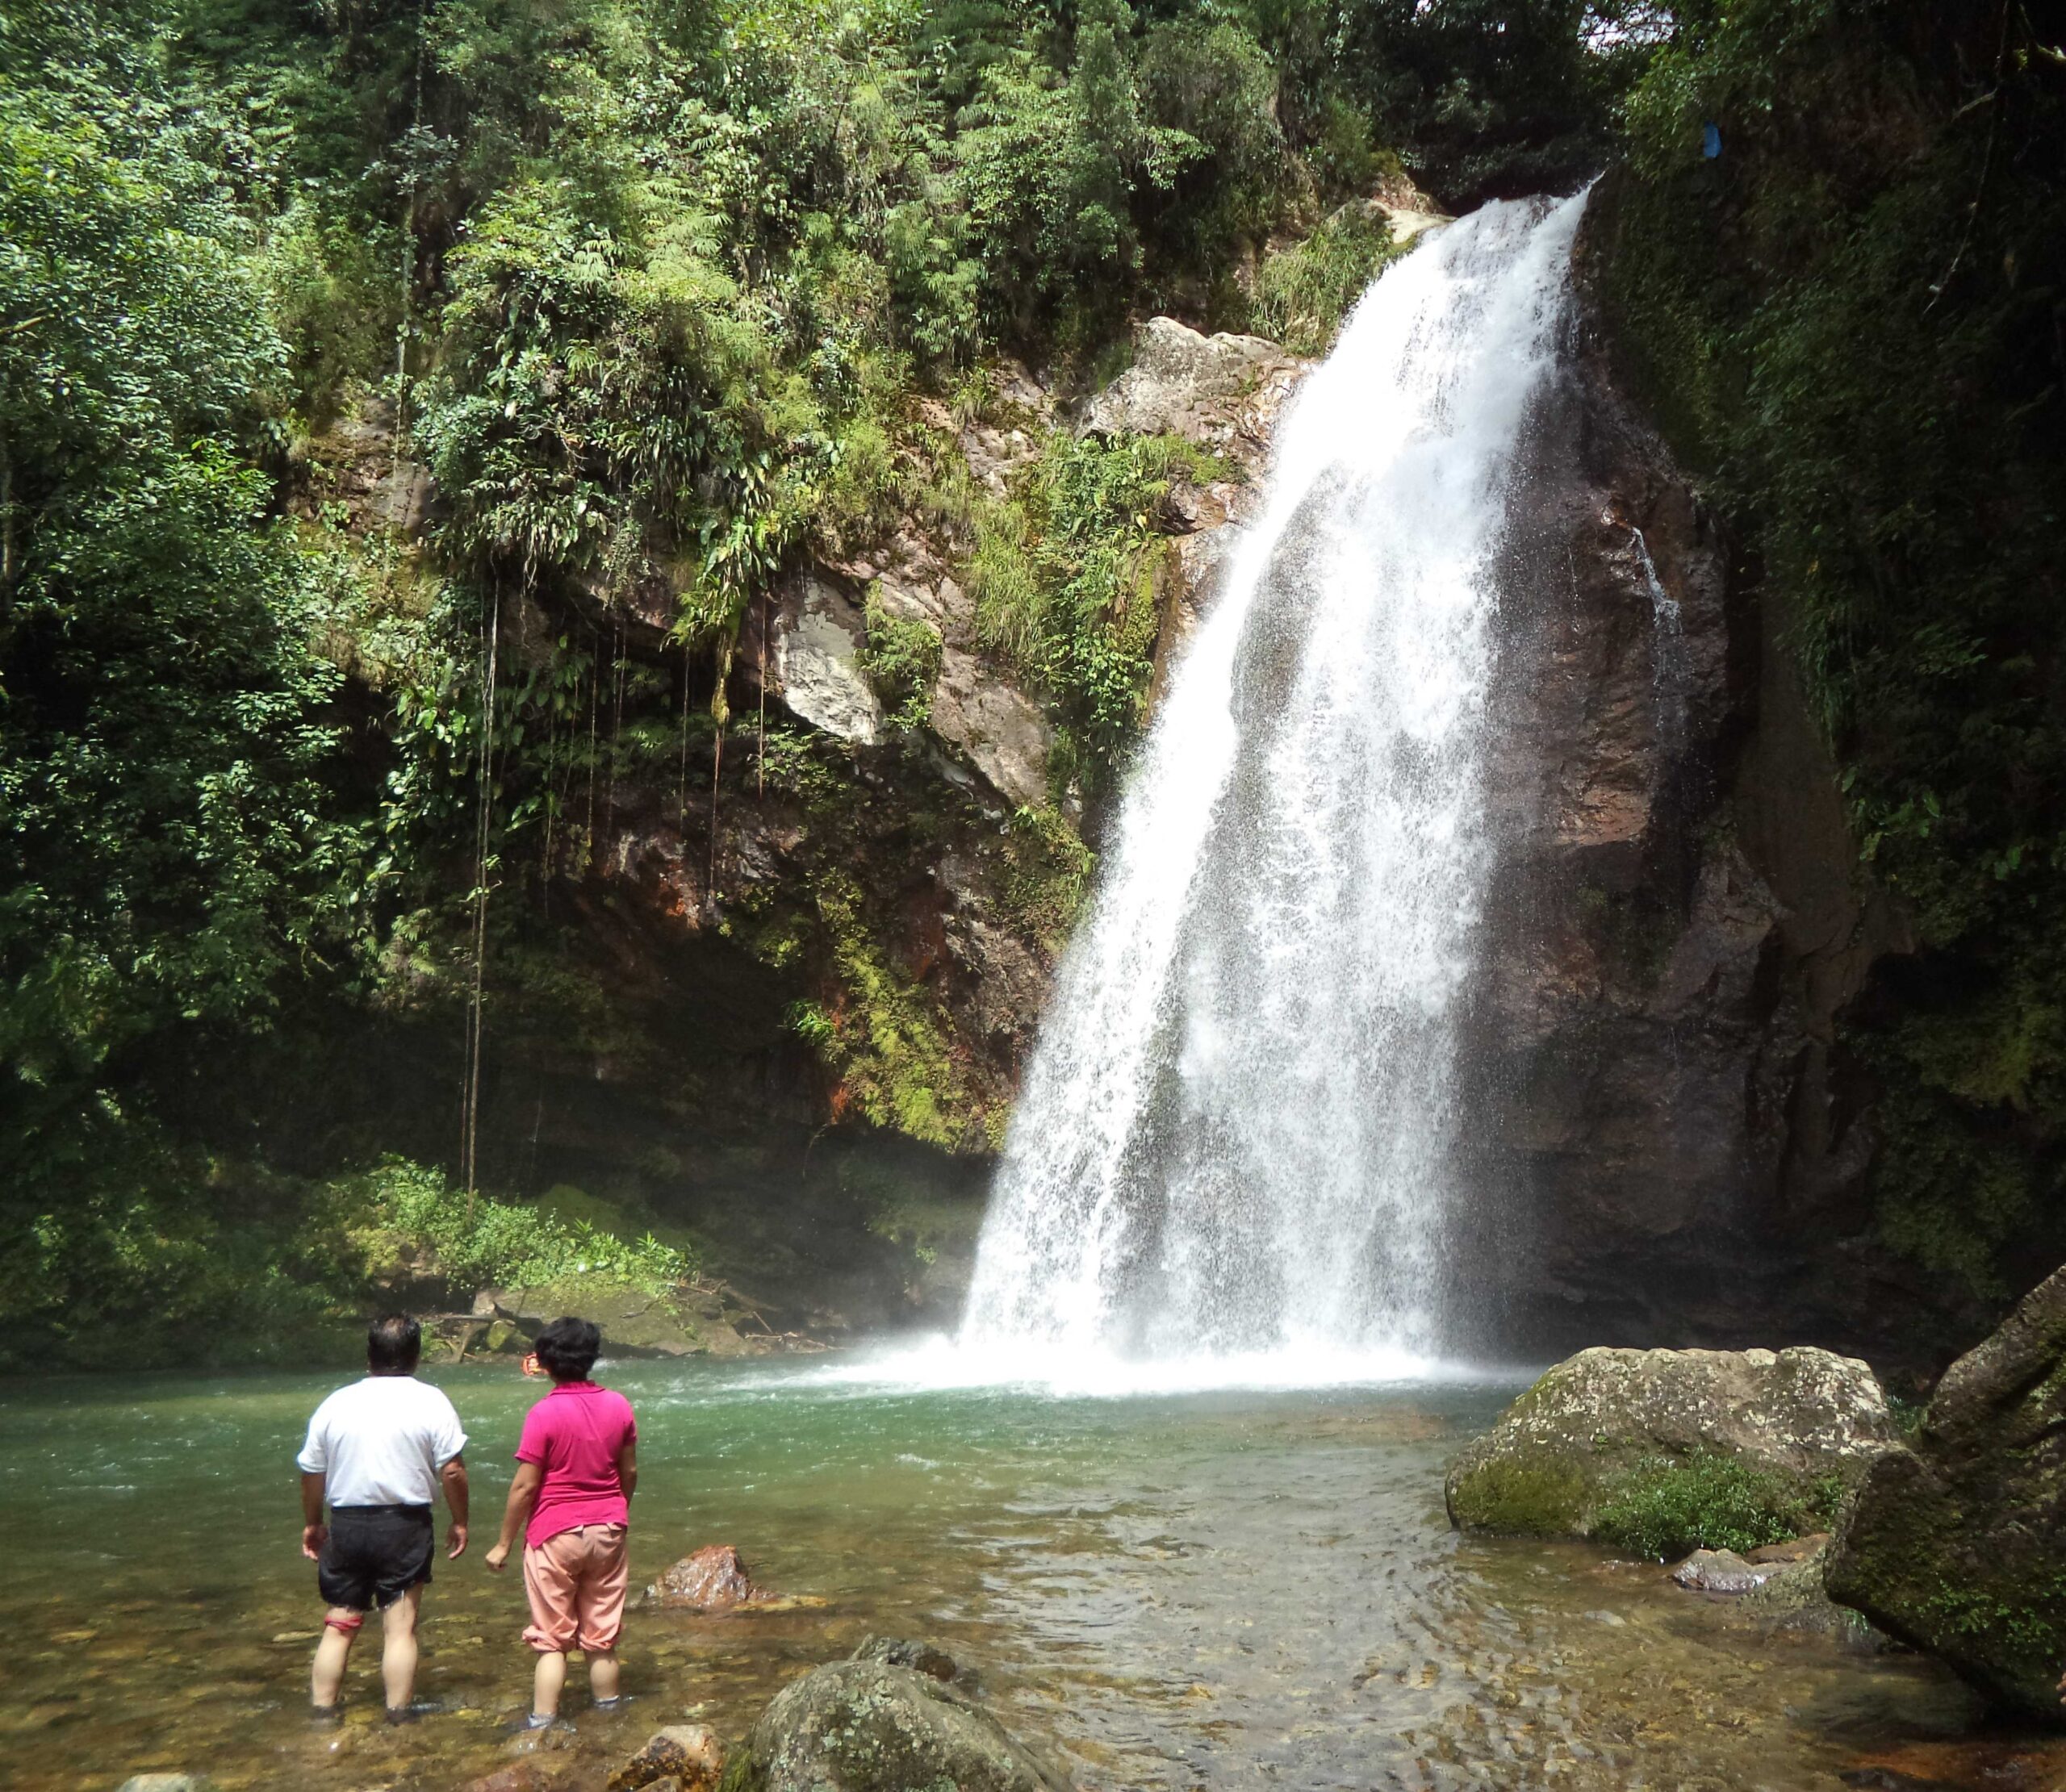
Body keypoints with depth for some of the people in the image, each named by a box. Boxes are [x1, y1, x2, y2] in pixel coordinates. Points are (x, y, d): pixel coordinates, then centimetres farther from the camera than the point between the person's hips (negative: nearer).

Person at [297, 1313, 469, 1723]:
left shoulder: (335, 1404, 3)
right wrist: (460, 1522, 2)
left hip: (346, 1524, 3)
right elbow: (453, 1470, -10)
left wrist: (312, 1523, 23)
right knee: (400, 1627, 5)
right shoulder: (430, 1401, -7)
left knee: (339, 1626, 15)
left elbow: (312, 1473, 8)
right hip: (405, 1524, -3)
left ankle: (322, 1717, 20)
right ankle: (398, 1720, 10)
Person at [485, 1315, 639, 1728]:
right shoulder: (618, 1406, -1)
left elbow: (524, 1486, -14)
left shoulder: (545, 1413, -16)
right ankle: (607, 1710, 21)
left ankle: (542, 1723, 5)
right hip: (608, 1530, 4)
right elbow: (629, 1472, 8)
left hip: (555, 1534, -4)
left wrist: (503, 1543, -4)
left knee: (552, 1638, 5)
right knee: (602, 1637, 14)